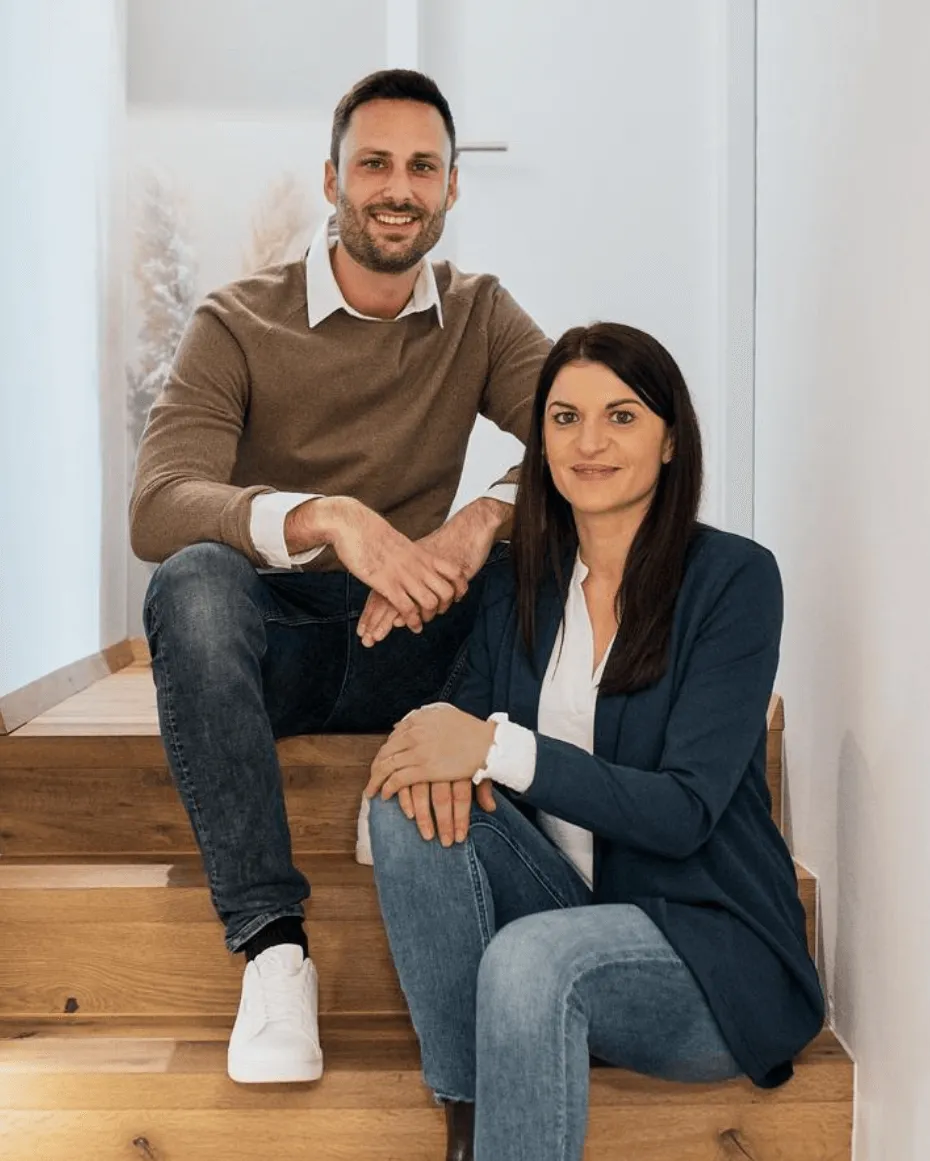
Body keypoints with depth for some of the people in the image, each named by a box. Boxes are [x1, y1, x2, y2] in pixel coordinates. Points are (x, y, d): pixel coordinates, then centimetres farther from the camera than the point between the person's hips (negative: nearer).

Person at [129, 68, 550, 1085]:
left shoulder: (479, 316, 6)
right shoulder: (238, 323, -3)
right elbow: (157, 504, -20)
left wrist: (485, 517, -33)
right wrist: (325, 519, -39)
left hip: (409, 646, 2)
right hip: (272, 643, -1)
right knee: (193, 579, -34)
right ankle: (271, 943, -33)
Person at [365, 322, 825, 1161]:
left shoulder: (734, 578, -10)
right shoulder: (520, 586, 6)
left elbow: (685, 812, -17)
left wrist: (498, 748, -25)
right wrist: (440, 751, -22)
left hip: (711, 945, -5)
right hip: (568, 910, 5)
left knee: (531, 958, -34)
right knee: (410, 803, -19)